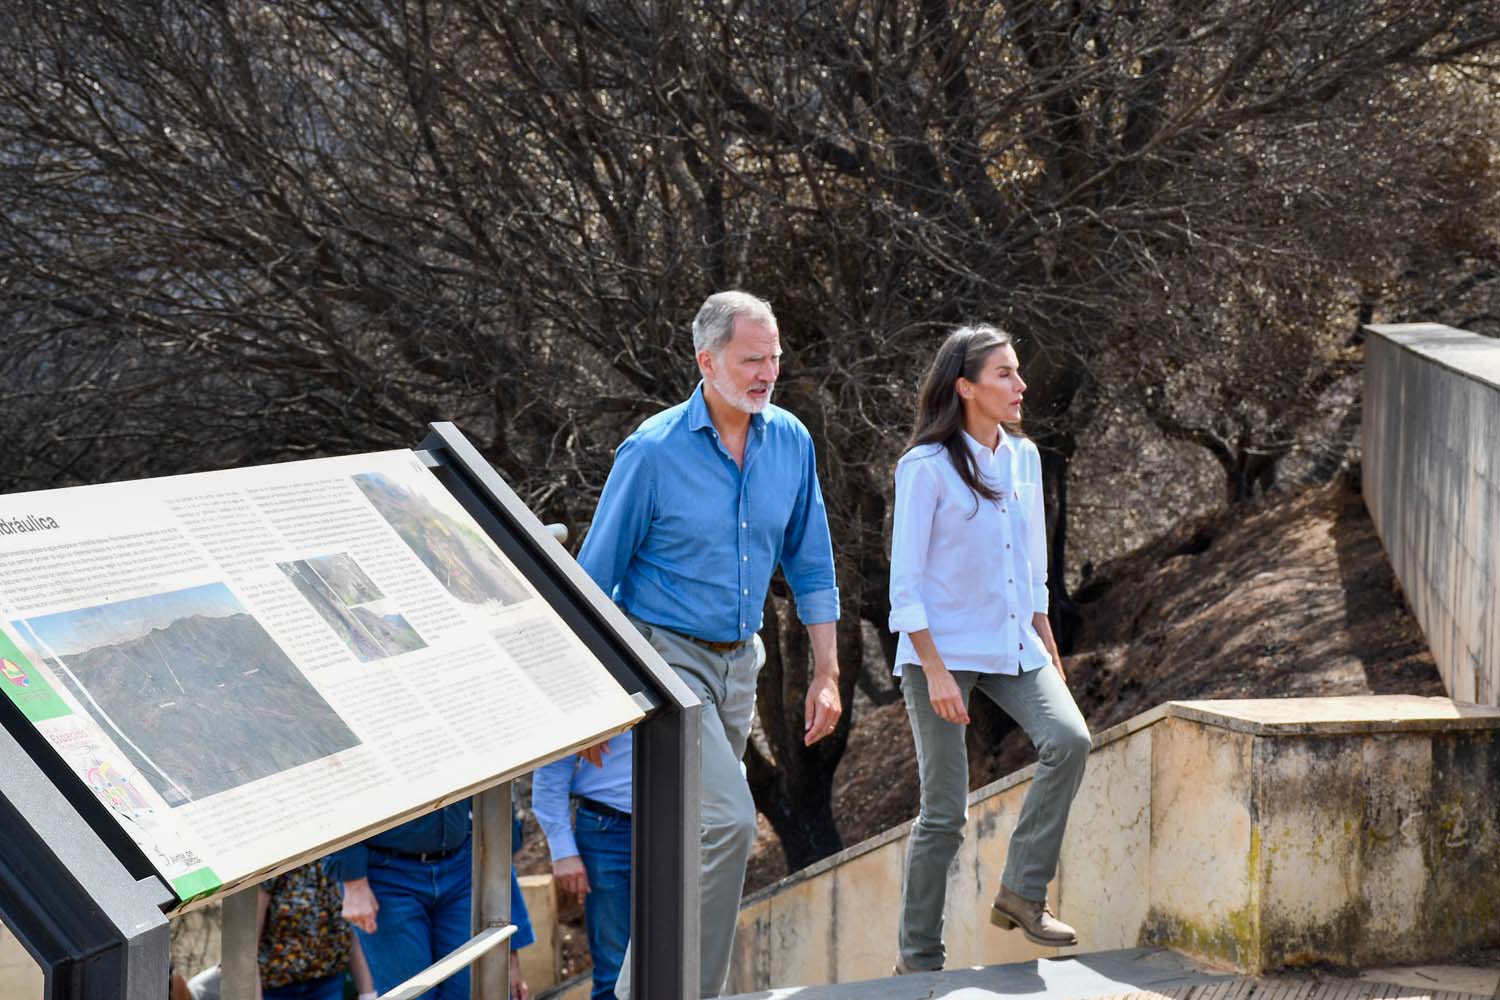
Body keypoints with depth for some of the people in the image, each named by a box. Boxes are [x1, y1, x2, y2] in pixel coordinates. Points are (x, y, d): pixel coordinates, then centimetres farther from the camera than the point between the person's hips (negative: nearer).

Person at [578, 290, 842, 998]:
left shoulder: (791, 442, 2)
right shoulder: (654, 450, -13)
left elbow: (811, 567, 12)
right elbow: (595, 577, -7)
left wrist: (826, 674, 9)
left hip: (738, 662, 6)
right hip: (666, 655, -6)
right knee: (727, 818, -20)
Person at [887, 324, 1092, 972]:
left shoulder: (1023, 456, 8)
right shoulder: (926, 468, -11)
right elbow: (905, 583, -11)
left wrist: (1047, 645, 15)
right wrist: (935, 670, -17)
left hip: (1012, 646, 6)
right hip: (942, 649, -6)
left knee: (1069, 739, -19)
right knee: (945, 811, -3)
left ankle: (1022, 894, -8)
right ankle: (919, 957, 9)